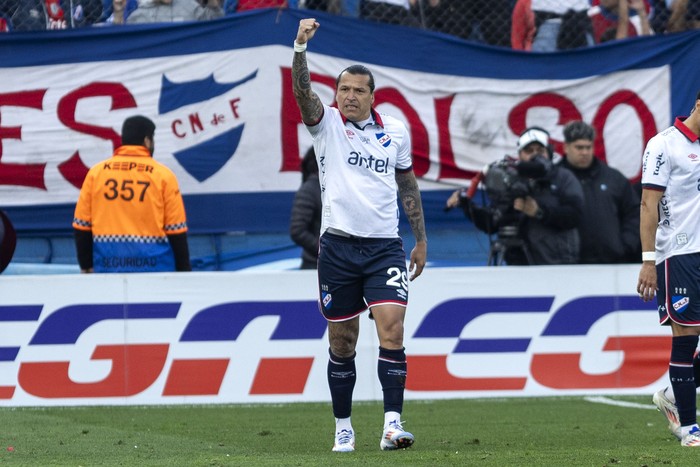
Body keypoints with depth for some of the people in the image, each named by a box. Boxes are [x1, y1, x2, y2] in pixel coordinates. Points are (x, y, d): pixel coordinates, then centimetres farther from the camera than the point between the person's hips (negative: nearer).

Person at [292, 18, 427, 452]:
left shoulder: (396, 131, 7)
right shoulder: (326, 123, 1)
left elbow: (408, 184, 18)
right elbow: (303, 91, -17)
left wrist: (421, 240, 19)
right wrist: (301, 46, -33)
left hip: (385, 246, 0)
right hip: (338, 247, 0)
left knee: (392, 330, -14)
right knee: (341, 343, 4)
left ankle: (393, 424, -17)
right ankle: (343, 428, 15)